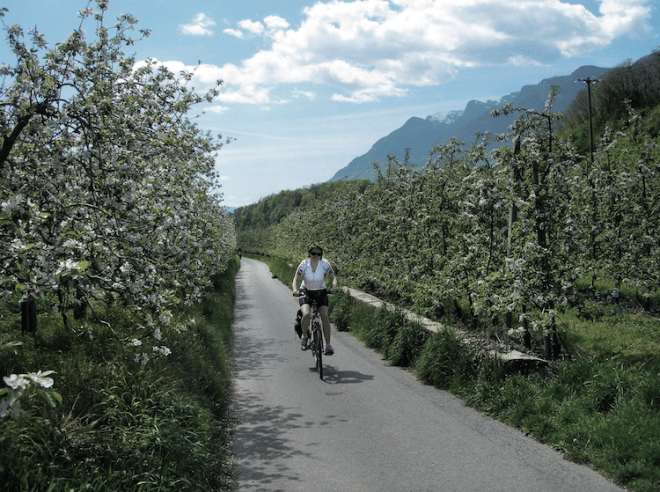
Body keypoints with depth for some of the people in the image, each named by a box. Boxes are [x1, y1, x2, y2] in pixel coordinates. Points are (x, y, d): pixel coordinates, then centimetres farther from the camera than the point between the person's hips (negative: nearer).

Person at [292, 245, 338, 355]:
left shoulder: (325, 264, -14)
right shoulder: (304, 264, -15)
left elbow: (333, 278, -12)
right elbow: (296, 279, -15)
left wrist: (334, 287, -34)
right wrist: (295, 290, -35)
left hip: (321, 292, 1)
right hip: (306, 292, -1)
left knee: (325, 316, -19)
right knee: (306, 314, -27)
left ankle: (328, 345, -10)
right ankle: (304, 336, 1)